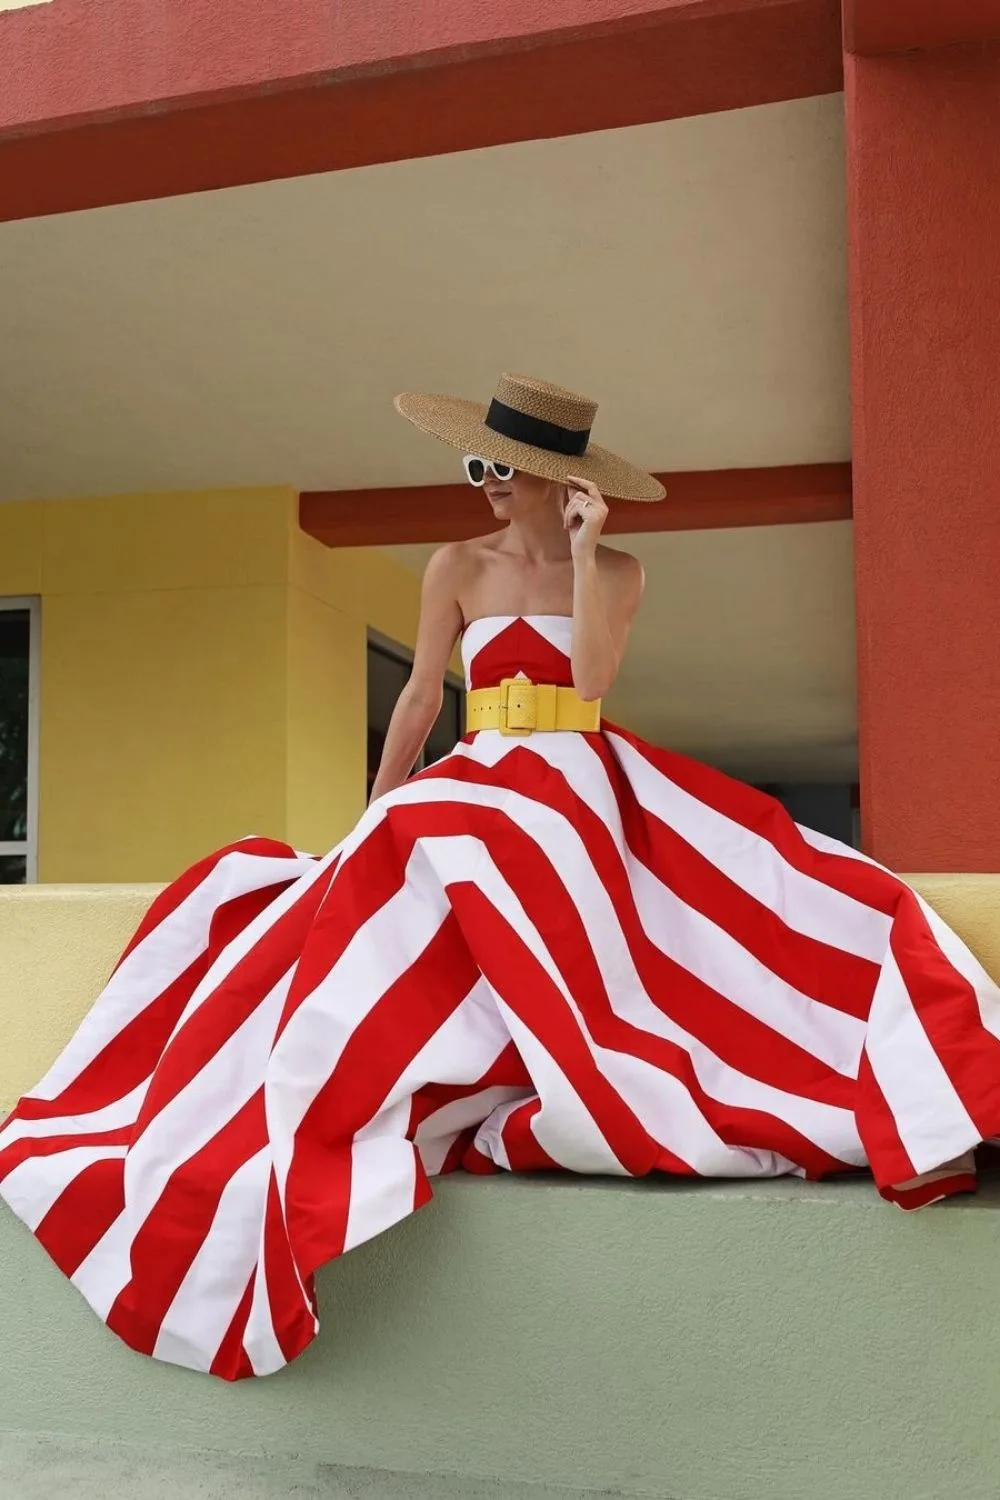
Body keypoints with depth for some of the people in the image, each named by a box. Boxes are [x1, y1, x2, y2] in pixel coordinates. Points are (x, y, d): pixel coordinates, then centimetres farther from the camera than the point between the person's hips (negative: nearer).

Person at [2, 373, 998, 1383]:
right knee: (374, 892, -24)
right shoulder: (458, 568, 7)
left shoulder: (618, 573, 5)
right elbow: (421, 696, 9)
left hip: (581, 793, -1)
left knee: (768, 889, -22)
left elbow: (590, 681, -13)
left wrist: (582, 549, -12)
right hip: (477, 792, 1)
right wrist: (375, 816, 9)